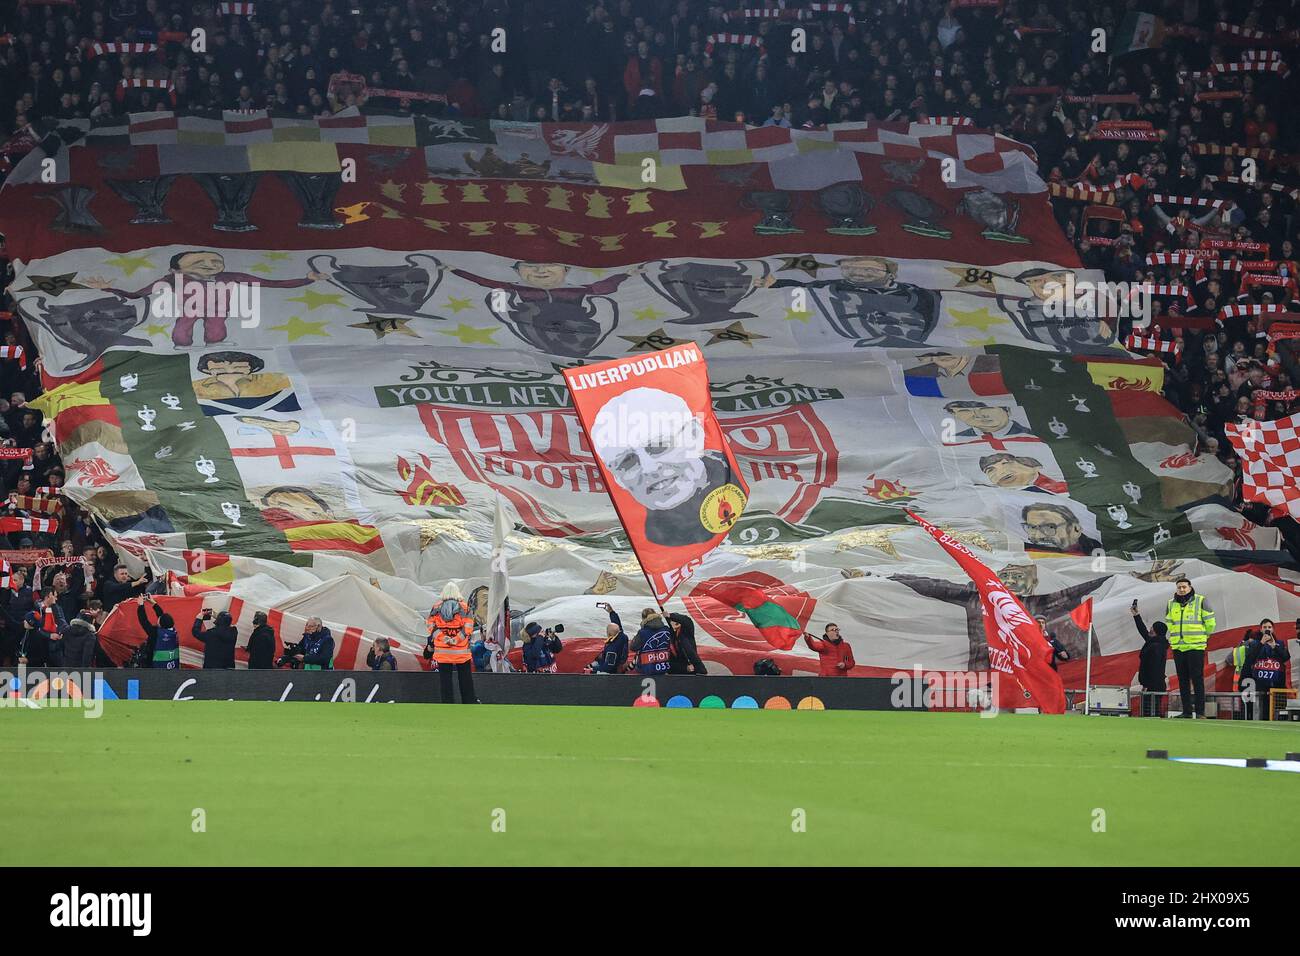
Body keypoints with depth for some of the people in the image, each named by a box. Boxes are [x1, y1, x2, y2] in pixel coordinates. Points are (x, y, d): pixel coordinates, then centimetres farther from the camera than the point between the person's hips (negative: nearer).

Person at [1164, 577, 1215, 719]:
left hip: (1196, 647, -5)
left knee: (1197, 679, -7)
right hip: (1178, 647, 5)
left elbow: (1210, 622, 5)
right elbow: (1169, 624, 26)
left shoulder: (1200, 601, -2)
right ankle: (1187, 711, 9)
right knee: (1183, 681, 5)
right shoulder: (1171, 605, 12)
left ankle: (1200, 711, -7)